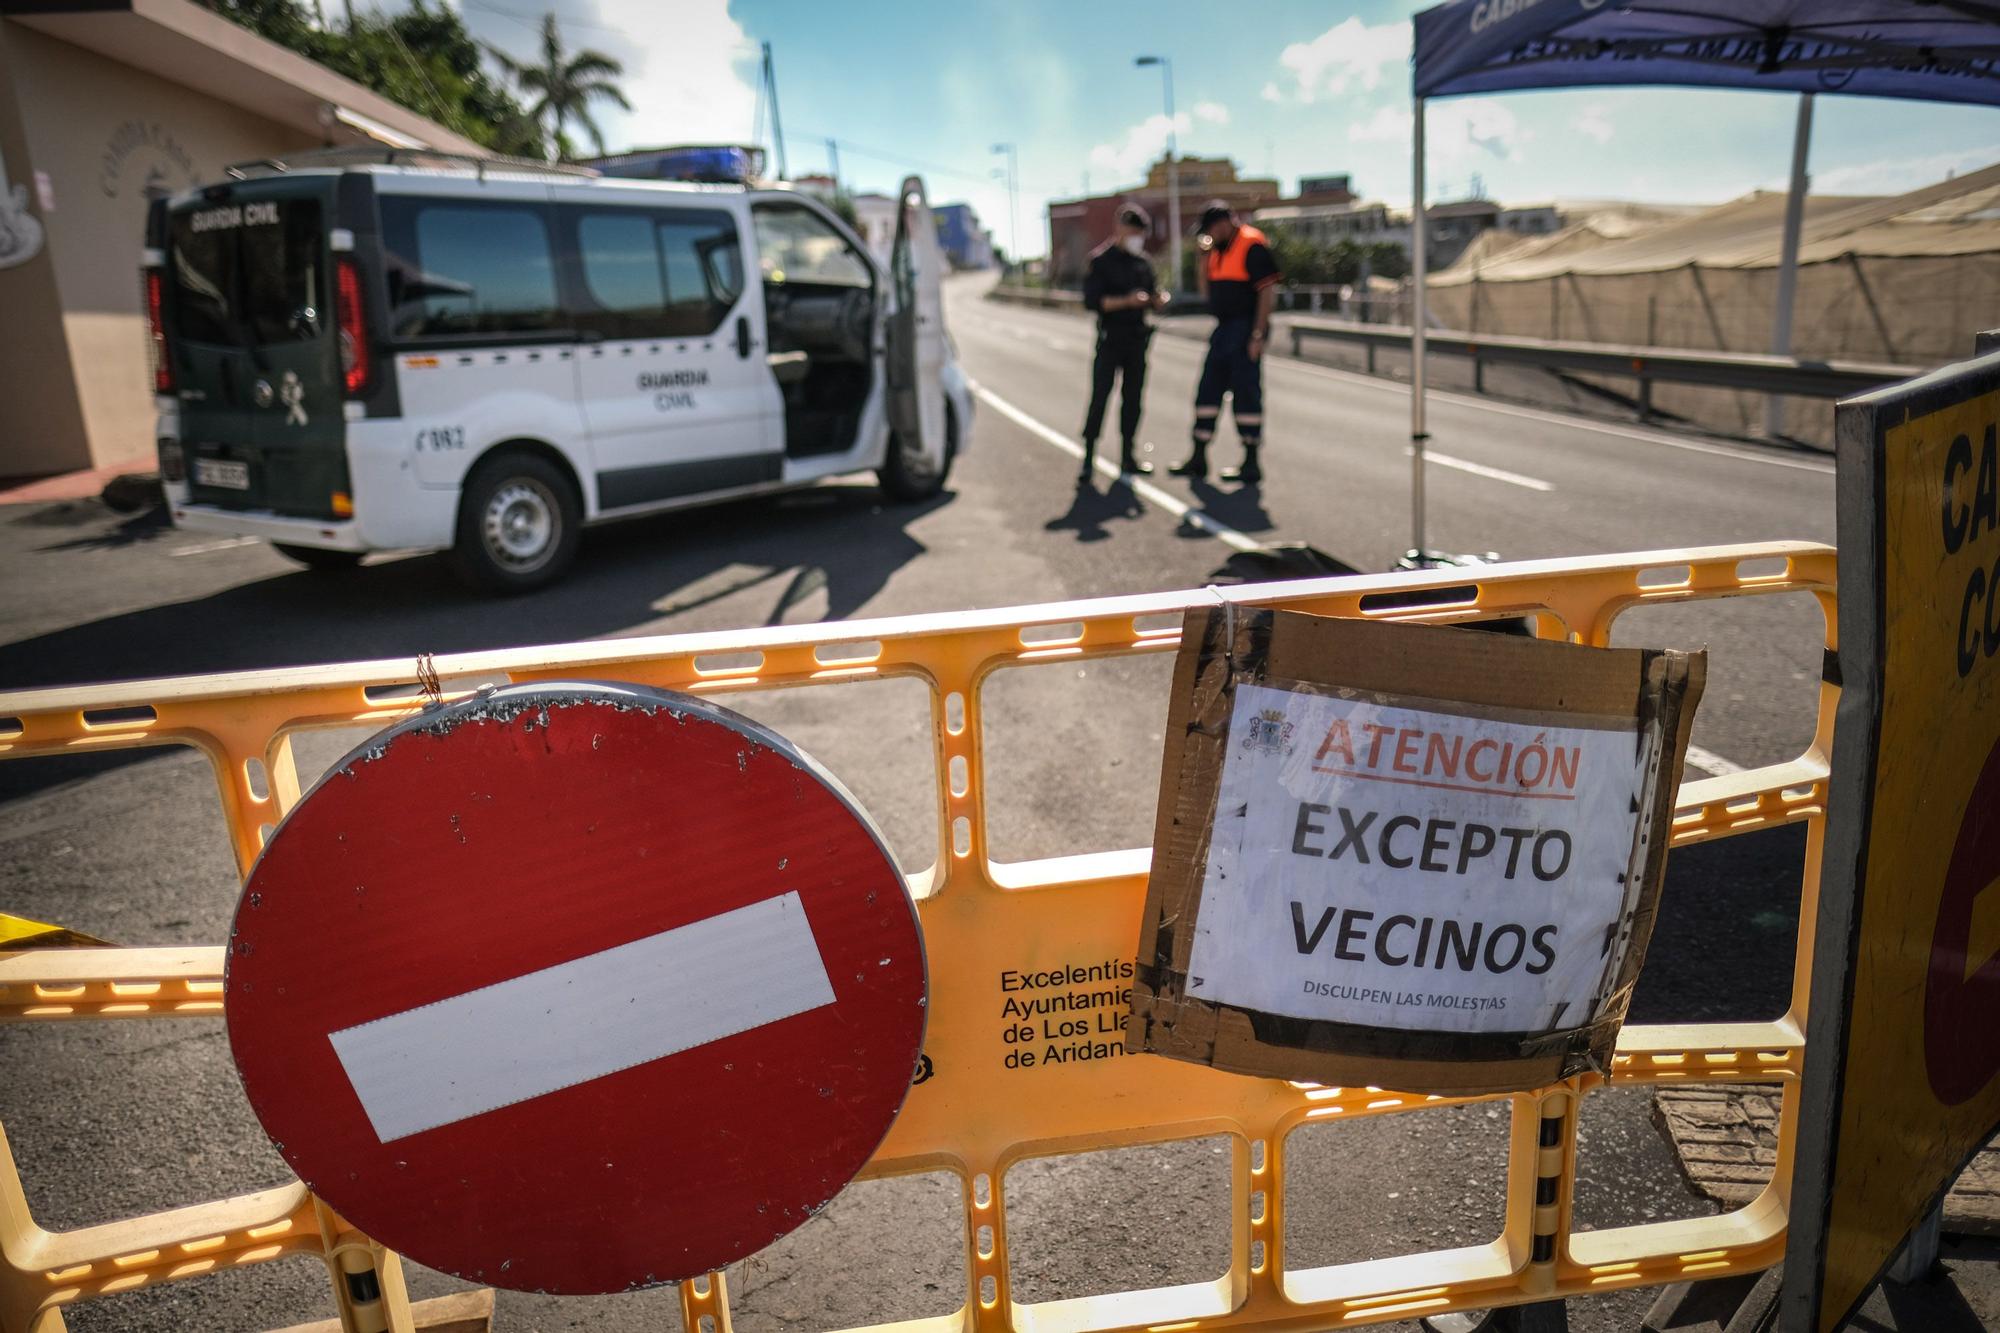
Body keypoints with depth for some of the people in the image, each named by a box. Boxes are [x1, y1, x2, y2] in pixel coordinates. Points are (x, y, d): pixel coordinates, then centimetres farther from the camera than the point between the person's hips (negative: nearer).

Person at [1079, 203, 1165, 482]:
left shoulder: (1143, 261, 11)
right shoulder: (1101, 259, -6)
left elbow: (1151, 298, 18)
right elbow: (1091, 300, -15)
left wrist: (1158, 299, -6)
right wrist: (1126, 301, -25)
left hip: (1137, 340, 6)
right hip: (1110, 340, -6)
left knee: (1133, 399, 9)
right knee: (1100, 399, -8)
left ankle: (1128, 456, 17)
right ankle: (1088, 460, -5)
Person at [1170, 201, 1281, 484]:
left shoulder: (1252, 244, -12)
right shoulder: (1218, 249, 14)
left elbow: (1267, 290, -16)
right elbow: (1208, 286, 20)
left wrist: (1258, 334, -20)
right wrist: (1205, 254, 6)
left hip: (1245, 330, -9)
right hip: (1224, 329, 9)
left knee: (1245, 394, -4)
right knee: (1208, 392, 10)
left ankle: (1251, 464, 3)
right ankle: (1198, 458, 17)